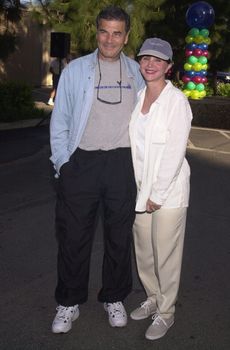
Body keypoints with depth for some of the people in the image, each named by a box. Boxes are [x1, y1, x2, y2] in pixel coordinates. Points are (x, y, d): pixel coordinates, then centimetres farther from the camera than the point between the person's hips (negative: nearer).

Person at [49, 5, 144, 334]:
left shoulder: (136, 72, 8)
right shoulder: (76, 70, 2)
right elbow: (60, 120, 3)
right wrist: (62, 162, -4)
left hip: (122, 163, 2)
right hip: (81, 161, -1)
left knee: (119, 235, 11)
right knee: (74, 235, 5)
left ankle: (114, 298, 30)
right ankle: (69, 303, 23)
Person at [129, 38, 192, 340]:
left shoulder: (177, 101, -12)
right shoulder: (137, 98, 7)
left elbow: (175, 153, -16)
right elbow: (136, 144, 10)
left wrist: (157, 195, -15)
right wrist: (140, 190, 5)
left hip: (168, 190, -6)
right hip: (141, 188, 6)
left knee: (166, 255, 5)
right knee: (144, 252, 16)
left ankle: (166, 312, 24)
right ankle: (153, 298, 38)